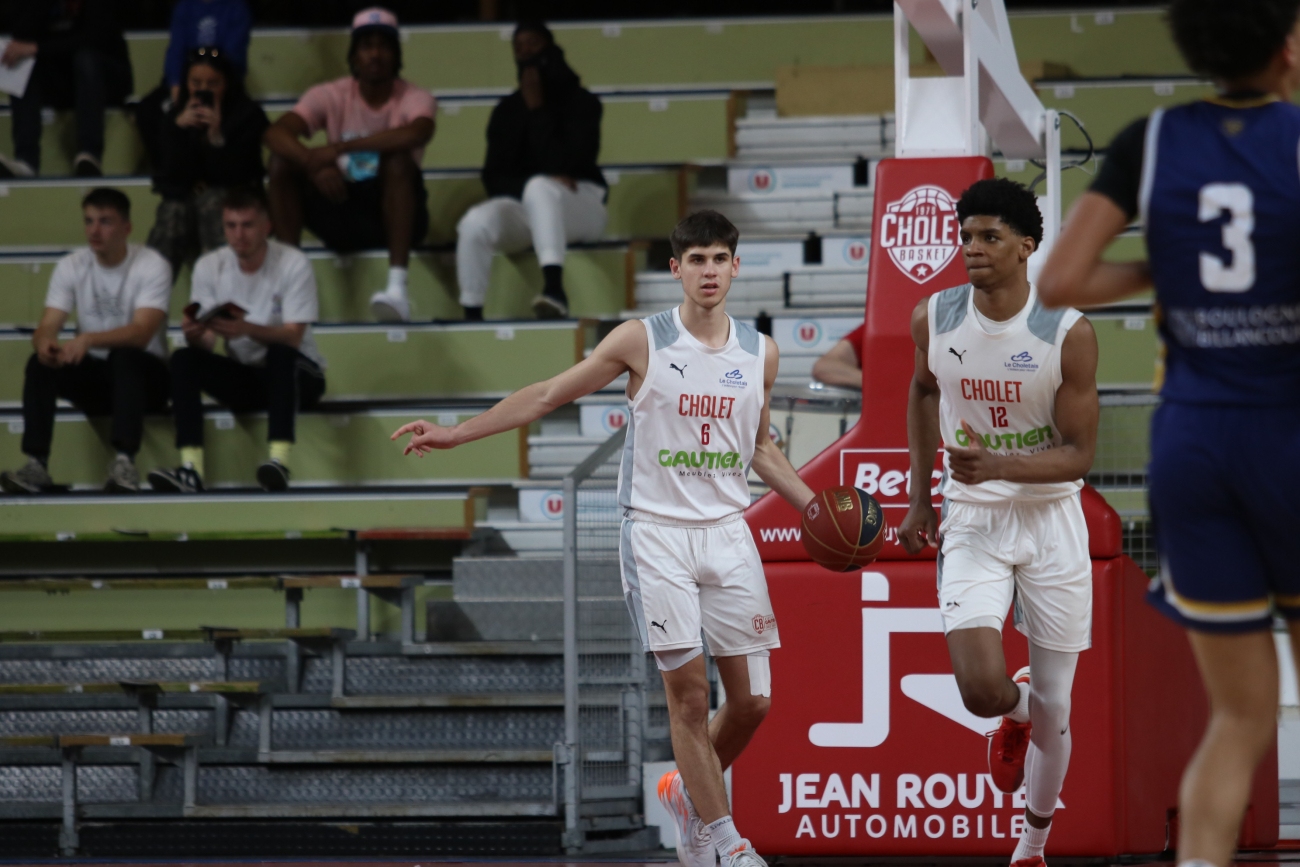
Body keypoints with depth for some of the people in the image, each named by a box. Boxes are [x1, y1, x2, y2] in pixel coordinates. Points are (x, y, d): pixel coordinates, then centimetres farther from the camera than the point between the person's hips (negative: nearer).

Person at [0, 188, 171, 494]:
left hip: (142, 377, -3)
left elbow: (142, 333, -27)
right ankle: (36, 466, -31)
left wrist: (88, 339, -45)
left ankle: (125, 463, -44)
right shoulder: (70, 266, -2)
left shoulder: (152, 266, -14)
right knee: (39, 364, -24)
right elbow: (47, 328, -9)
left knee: (124, 355, -37)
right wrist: (44, 344, -37)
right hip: (94, 377, 4)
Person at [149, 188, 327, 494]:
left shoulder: (293, 264, -14)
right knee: (183, 359, -22)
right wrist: (194, 334, -33)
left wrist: (247, 329, -42)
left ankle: (279, 461, -49)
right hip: (242, 378, 4)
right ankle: (191, 470, -35)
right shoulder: (209, 267, -3)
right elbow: (207, 342, -7)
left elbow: (293, 336, -22)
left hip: (294, 376, -4)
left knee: (279, 353, -37)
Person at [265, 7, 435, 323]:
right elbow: (275, 133, -17)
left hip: (395, 212, -3)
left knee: (397, 157, -33)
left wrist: (339, 148, -38)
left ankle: (397, 287, -43)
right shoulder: (331, 96, -2)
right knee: (283, 159, -17)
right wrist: (314, 163, -38)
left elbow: (418, 133, -35)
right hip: (342, 213, 3)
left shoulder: (414, 98, -9)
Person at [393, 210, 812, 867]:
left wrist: (814, 508, 11)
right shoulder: (642, 342, -4)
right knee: (687, 689, -8)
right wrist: (457, 434, -1)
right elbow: (549, 395, 2)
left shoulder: (759, 352, 6)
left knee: (752, 700, 1)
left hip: (727, 534, 4)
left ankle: (686, 790, 27)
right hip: (656, 531, -4)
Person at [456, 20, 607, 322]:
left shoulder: (580, 101, 4)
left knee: (539, 188, -41)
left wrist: (538, 110, -11)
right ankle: (471, 316, -33)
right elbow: (494, 178, 6)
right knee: (474, 223, -30)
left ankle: (554, 286, -60)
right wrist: (548, 181, -11)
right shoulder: (506, 111, 14)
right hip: (523, 204, 4)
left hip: (579, 205, -4)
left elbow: (570, 162, -11)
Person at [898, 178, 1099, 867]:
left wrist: (997, 466, -28)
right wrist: (920, 498, 16)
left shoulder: (1068, 332, -15)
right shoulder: (934, 318, -5)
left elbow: (1079, 453, -12)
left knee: (1053, 712, 5)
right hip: (971, 525, 1)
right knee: (981, 689, -18)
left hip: (1050, 523, -1)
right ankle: (1016, 710, 20)